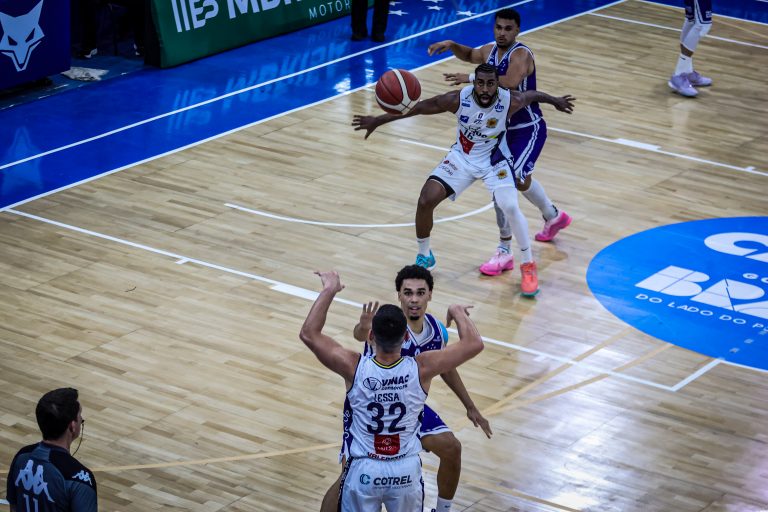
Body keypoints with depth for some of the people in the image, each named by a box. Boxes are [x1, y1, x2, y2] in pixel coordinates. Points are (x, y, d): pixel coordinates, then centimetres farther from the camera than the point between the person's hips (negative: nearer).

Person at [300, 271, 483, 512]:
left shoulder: (355, 368, -20)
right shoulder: (421, 369, -18)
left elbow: (308, 334, -13)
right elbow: (474, 344, -11)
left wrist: (330, 290, -6)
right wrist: (458, 311, 6)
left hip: (363, 471, -1)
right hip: (406, 471, 1)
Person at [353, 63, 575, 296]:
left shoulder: (510, 101, -26)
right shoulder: (458, 99, -25)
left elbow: (532, 95, -3)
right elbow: (418, 107, -17)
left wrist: (555, 100, 18)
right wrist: (377, 120, -17)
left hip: (493, 159, -1)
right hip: (462, 157, 2)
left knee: (510, 207, -23)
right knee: (426, 200, -11)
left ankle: (528, 265, -1)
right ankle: (424, 257, 14)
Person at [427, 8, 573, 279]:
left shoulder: (521, 55, -24)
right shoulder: (490, 51, 1)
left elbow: (510, 82, -43)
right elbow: (470, 55, 24)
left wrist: (471, 78, -44)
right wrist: (451, 45, 4)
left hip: (528, 129, -9)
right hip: (505, 127, 9)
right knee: (519, 179, 27)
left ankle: (504, 252, -12)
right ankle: (554, 216, 56)